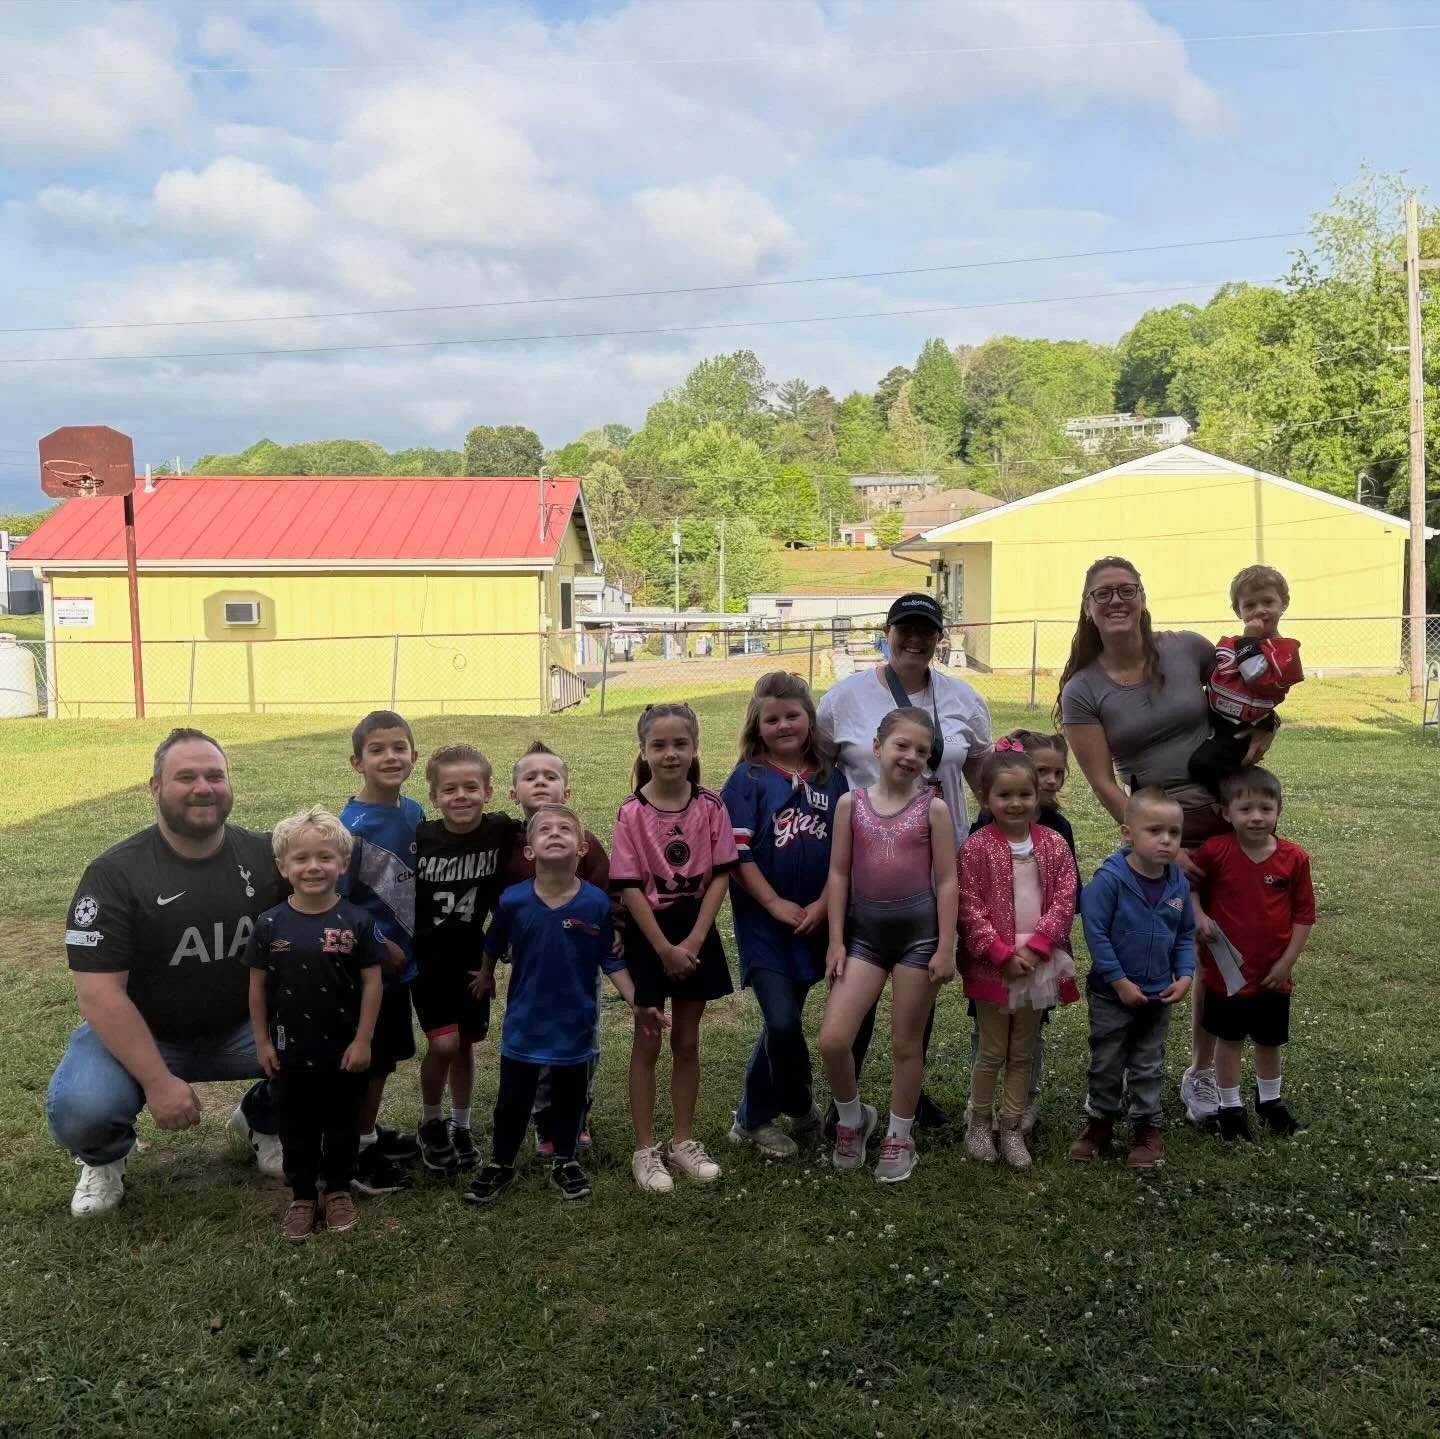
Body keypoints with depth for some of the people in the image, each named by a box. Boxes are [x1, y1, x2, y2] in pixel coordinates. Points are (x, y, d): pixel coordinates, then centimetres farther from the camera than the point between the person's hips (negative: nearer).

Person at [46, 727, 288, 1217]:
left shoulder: (266, 856, -5)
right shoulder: (114, 875, -15)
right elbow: (99, 991, -19)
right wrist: (157, 1081, -26)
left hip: (240, 1028, 3)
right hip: (138, 1035, -3)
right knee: (79, 1109, -32)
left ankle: (260, 1122, 12)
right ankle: (105, 1156, 8)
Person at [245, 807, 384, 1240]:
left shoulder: (356, 922, -11)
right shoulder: (270, 924, -7)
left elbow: (371, 983, -7)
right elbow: (258, 986, 1)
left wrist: (362, 1040, -9)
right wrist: (261, 1041, 0)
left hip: (343, 1050, -1)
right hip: (291, 1051, 1)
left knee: (342, 1125, 14)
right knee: (296, 1129, 15)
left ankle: (338, 1190, 34)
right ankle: (301, 1196, 32)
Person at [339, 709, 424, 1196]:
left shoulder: (413, 813, 1)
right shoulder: (352, 825, -20)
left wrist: (411, 942, 7)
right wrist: (378, 946, -16)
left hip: (401, 959, 7)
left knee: (386, 1055, 19)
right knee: (362, 1056, 5)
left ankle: (371, 1132, 36)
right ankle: (356, 1152, 19)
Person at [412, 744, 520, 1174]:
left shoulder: (501, 831, -12)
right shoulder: (419, 838, -16)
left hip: (472, 954, 2)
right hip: (427, 955, -2)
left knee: (465, 1044, 12)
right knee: (443, 1043, -11)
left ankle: (460, 1127, 31)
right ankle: (430, 1124, 13)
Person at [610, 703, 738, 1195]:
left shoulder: (711, 807, -5)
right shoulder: (632, 813, -12)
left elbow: (720, 876, -5)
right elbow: (629, 887, -12)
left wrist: (694, 941, -12)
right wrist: (664, 947, -15)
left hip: (696, 930, 2)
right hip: (648, 932, -2)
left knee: (687, 1040, 12)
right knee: (648, 1042, 6)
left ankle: (683, 1141, 26)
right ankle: (645, 1150, 16)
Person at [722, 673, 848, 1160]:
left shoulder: (831, 779, 4)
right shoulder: (748, 778, -5)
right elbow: (736, 852, -10)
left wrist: (821, 906, -8)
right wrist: (775, 904, -13)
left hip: (815, 921, 4)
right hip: (764, 920, -3)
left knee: (783, 1022, 10)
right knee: (782, 1022, -10)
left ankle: (752, 1119, 26)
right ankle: (801, 1109, 14)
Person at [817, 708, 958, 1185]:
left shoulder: (933, 808, -2)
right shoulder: (851, 803, 1)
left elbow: (947, 882, -2)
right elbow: (839, 874, 3)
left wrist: (946, 948, -7)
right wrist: (836, 941, -1)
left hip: (918, 931, -1)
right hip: (864, 932, 1)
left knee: (906, 1043, 8)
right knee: (832, 1039, -7)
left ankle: (899, 1139, 26)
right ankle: (853, 1119, 20)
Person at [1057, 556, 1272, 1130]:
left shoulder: (1188, 648, -4)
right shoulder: (1082, 691, -7)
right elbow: (1102, 782, -10)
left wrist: (1261, 729, -4)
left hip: (1228, 815, 2)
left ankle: (1201, 1072, 29)